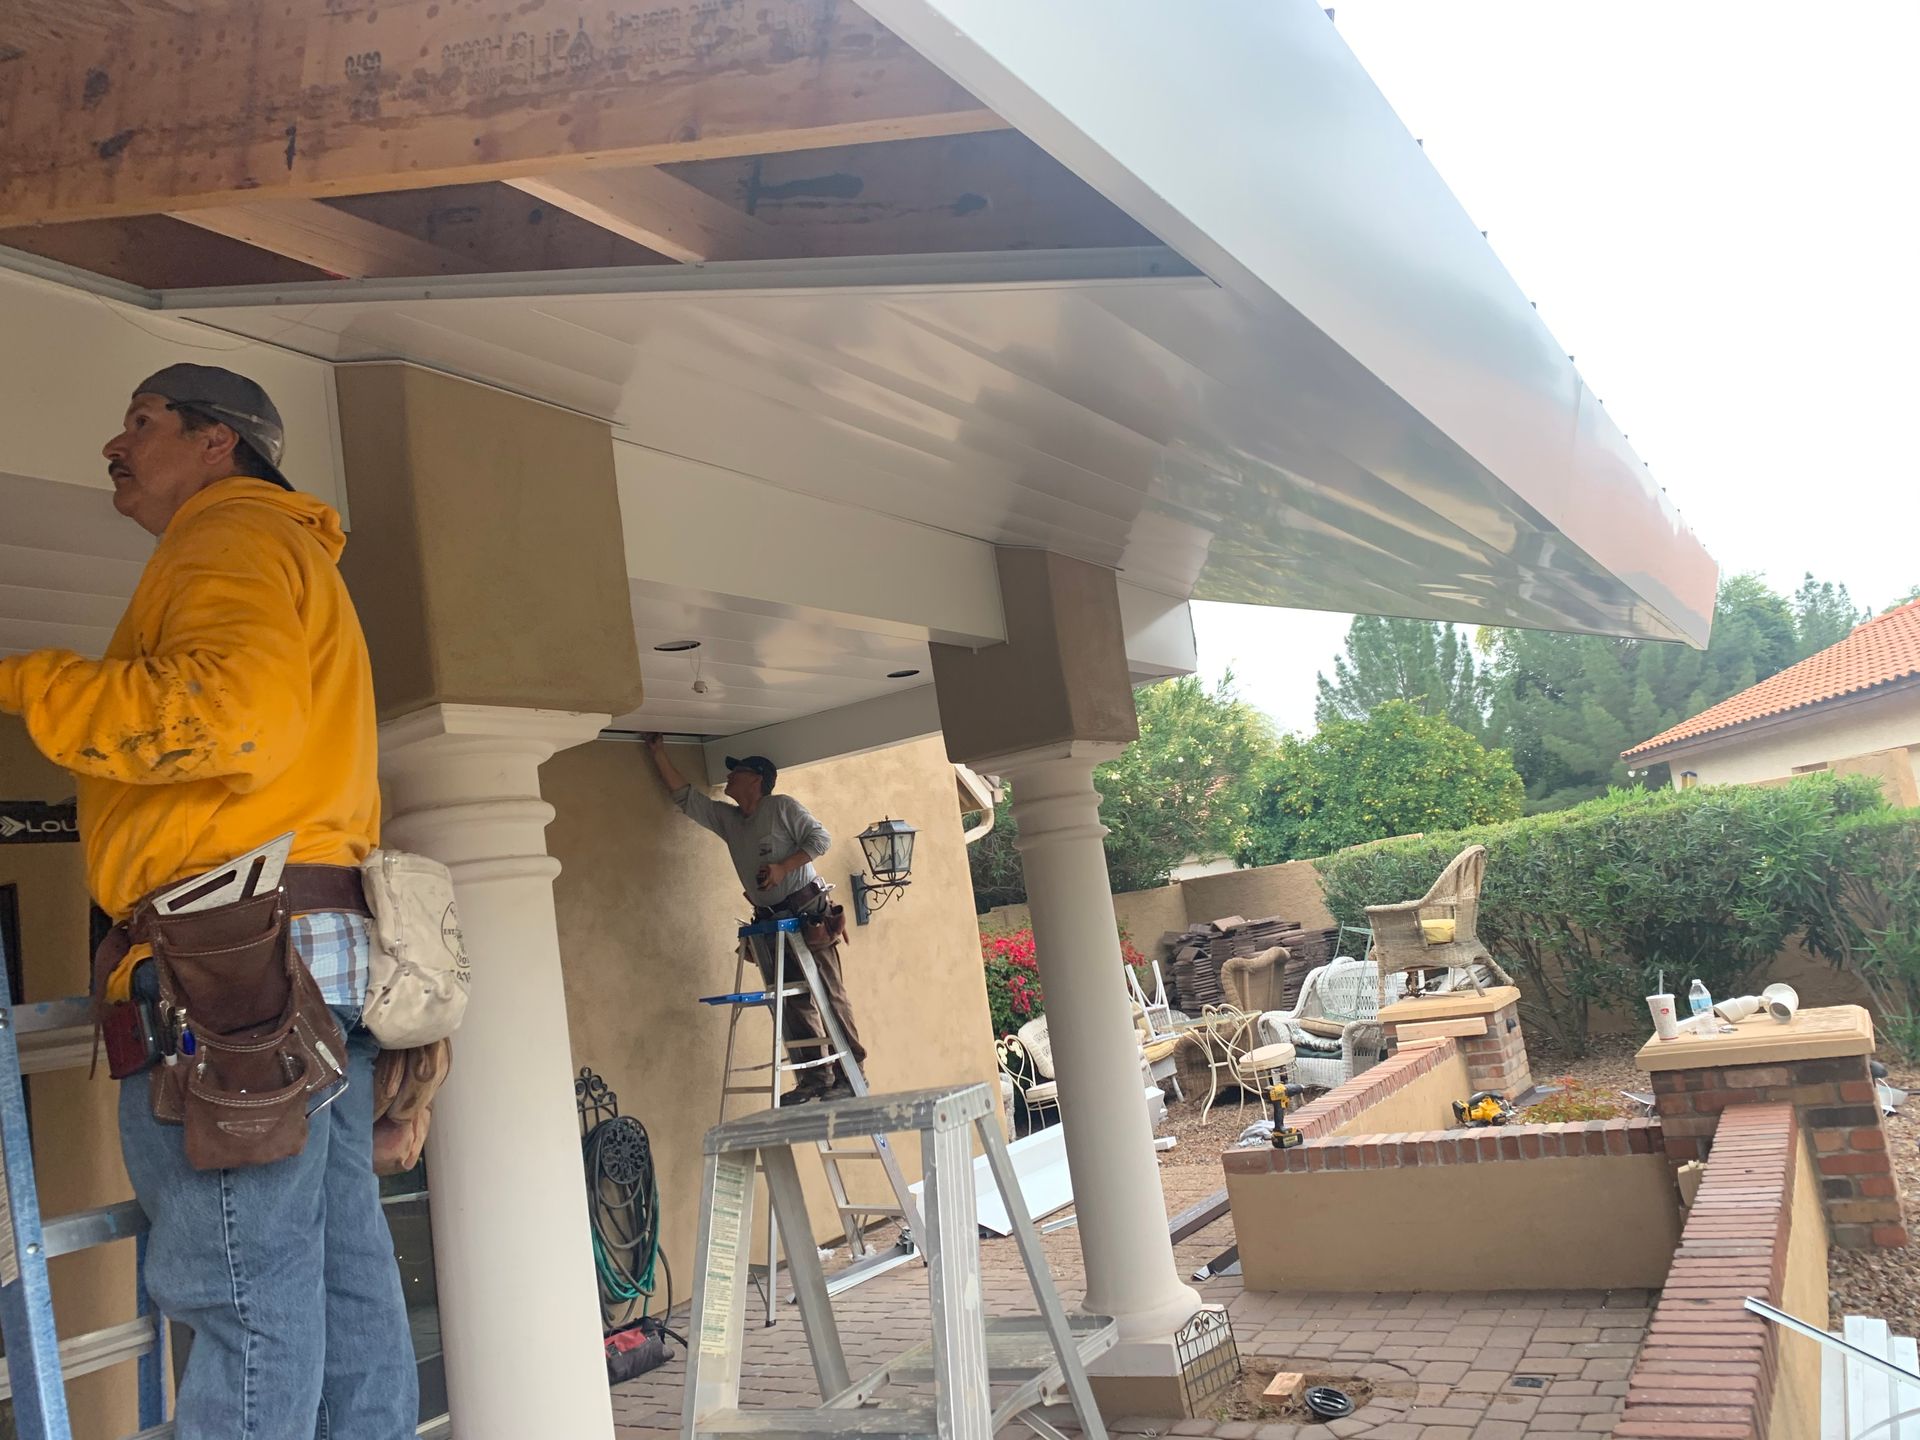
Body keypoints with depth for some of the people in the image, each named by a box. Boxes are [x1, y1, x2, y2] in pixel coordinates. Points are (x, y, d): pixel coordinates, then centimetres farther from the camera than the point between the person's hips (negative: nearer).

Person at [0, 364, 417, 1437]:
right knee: (343, 1283, 9)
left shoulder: (233, 535, -1)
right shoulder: (298, 559, 31)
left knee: (246, 1301, -9)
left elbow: (231, 714, -19)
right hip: (323, 957, 10)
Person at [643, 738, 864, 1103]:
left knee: (830, 993, -7)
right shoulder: (726, 818, 14)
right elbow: (685, 796, 17)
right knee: (791, 1001, 4)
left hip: (808, 911, -7)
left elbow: (820, 837, -9)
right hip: (770, 920, 7)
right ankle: (814, 1076, 7)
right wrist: (659, 754, 14)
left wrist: (783, 868, -18)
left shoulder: (782, 807, -3)